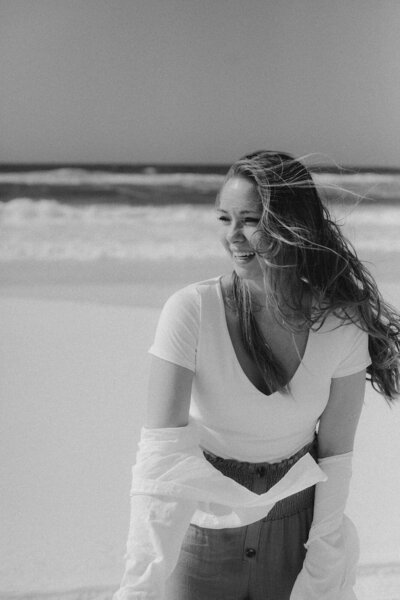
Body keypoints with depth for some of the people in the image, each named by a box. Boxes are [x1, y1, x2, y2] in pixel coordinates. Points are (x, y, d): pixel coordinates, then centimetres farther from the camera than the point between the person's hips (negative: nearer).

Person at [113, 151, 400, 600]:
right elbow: (162, 455, -25)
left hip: (295, 525, 2)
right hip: (203, 527, -1)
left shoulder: (342, 325, -13)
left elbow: (335, 456, -5)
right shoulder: (191, 311, -19)